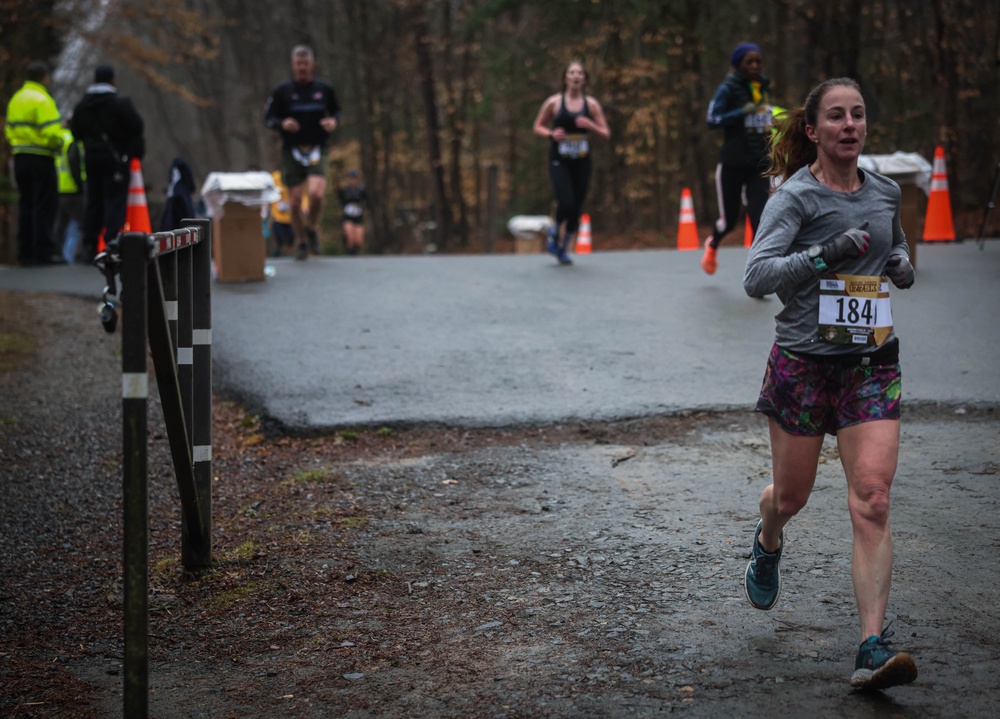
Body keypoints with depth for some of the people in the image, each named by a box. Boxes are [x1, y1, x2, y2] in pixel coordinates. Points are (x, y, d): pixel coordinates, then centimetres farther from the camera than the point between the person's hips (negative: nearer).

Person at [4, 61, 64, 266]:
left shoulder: (15, 100, 14)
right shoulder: (42, 100, -12)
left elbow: (9, 130, 15)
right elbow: (51, 132, -19)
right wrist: (58, 142, -1)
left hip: (20, 157, 8)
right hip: (41, 158, -8)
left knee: (25, 205, 11)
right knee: (45, 205, -5)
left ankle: (25, 252, 10)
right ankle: (44, 250, -8)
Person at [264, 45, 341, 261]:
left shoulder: (324, 89, 6)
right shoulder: (282, 91, 1)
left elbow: (336, 110, 21)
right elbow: (268, 117, 4)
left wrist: (334, 121, -2)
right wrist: (282, 123, -17)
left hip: (317, 151, 0)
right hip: (292, 151, 0)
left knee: (316, 194, -22)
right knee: (295, 202, -1)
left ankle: (311, 229, 8)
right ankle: (301, 243, 22)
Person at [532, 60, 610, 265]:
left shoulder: (591, 104, 4)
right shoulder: (554, 102, -1)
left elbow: (606, 134, 5)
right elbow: (538, 127, 8)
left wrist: (590, 125, -14)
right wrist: (551, 134, -12)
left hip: (581, 163, 3)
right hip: (559, 162, -3)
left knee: (576, 209, 4)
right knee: (566, 203, -20)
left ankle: (563, 248, 23)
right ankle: (554, 231, 12)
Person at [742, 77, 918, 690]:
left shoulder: (885, 193, 9)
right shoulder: (796, 197, -7)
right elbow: (757, 277, -18)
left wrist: (903, 265, 5)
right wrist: (826, 254, -26)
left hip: (872, 364, 3)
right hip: (804, 363, -3)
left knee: (873, 501, -12)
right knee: (791, 496, 12)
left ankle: (874, 649, -15)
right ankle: (769, 544, 52)